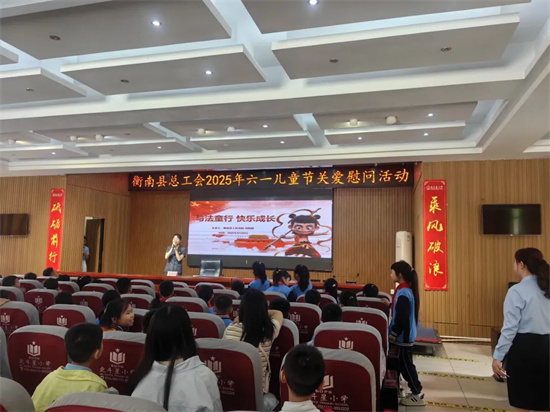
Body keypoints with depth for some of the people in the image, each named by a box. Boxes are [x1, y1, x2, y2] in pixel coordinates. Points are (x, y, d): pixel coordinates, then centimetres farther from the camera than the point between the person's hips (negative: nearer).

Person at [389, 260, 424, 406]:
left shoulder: (403, 292, -23)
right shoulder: (407, 290, 7)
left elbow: (401, 318, -24)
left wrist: (393, 334, -16)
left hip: (403, 336, -9)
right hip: (405, 334, 9)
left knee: (405, 364, 2)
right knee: (405, 364, 16)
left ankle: (417, 395, 13)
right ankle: (416, 391, 25)